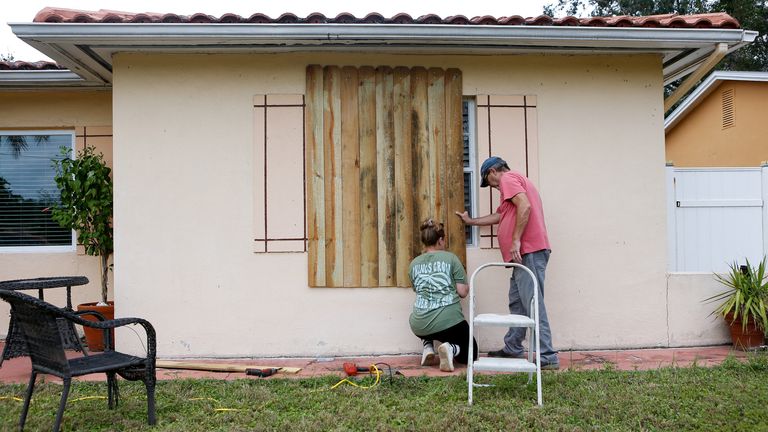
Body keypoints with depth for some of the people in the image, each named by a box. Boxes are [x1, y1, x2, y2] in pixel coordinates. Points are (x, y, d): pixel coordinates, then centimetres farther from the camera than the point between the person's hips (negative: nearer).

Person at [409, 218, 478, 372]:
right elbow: (463, 292, -1)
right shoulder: (451, 258, 0)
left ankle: (428, 348, 14)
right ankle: (451, 348, -11)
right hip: (449, 323, -3)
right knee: (470, 354, 21)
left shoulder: (414, 264, 10)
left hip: (419, 326, 3)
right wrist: (467, 286, 21)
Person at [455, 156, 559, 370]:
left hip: (528, 251, -11)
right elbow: (498, 216, 38)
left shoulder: (508, 178, -3)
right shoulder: (517, 180, 29)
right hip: (525, 253, 11)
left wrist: (516, 240, -22)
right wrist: (471, 221, 48)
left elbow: (525, 206, -21)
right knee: (517, 302, 14)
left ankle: (548, 357, -10)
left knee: (533, 304, -11)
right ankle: (512, 349, 21)